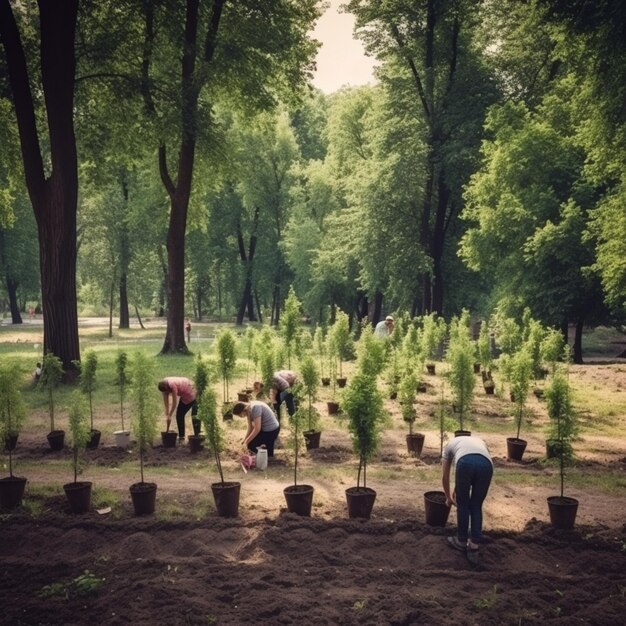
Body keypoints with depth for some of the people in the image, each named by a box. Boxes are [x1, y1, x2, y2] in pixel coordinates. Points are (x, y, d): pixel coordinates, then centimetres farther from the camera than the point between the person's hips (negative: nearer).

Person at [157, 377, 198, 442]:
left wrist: (169, 416, -23)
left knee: (195, 417, -11)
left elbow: (174, 402, -30)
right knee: (179, 416, 7)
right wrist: (167, 415, -12)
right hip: (184, 397, 9)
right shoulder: (164, 386, -11)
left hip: (192, 395, -9)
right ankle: (181, 437, 14)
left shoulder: (172, 385, -35)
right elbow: (166, 402, -7)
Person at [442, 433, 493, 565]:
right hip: (486, 464, 2)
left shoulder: (451, 444, 39)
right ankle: (473, 548, 20)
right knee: (476, 506, 20)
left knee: (462, 504, 20)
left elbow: (445, 477, 42)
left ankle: (461, 542, 34)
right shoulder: (479, 441, 45)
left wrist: (448, 497, 58)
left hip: (465, 462, -2)